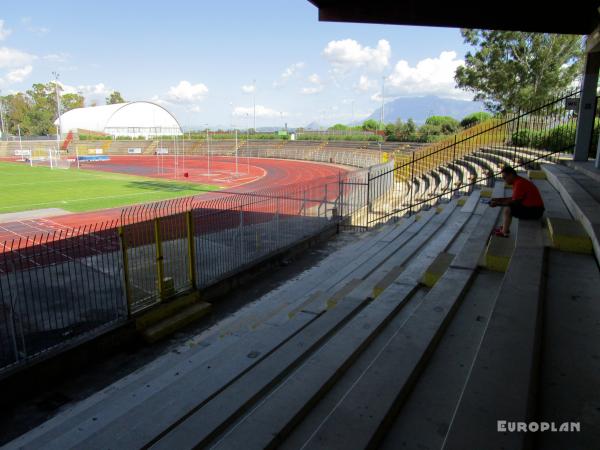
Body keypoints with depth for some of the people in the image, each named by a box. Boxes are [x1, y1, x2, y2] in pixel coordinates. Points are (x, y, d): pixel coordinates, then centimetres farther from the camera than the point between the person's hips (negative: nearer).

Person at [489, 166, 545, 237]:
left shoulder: (519, 184, -22)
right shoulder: (518, 181, 10)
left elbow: (514, 202, -19)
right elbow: (514, 198, 17)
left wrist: (497, 204, -12)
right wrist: (498, 199, 14)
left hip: (534, 211, -11)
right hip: (533, 208, 11)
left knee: (507, 210, -16)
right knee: (508, 206, 20)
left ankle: (504, 232, -7)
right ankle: (505, 228, 18)